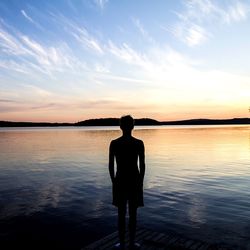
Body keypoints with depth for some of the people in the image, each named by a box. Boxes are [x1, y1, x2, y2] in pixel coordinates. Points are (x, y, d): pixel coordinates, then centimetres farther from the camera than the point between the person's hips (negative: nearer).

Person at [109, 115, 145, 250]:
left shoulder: (114, 143, -8)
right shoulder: (139, 143, -9)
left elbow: (111, 165, -5)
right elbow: (142, 165, -7)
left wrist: (114, 181, 7)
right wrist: (141, 182, 5)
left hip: (120, 180, 0)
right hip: (135, 180, 0)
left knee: (121, 213, 12)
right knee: (133, 213, 11)